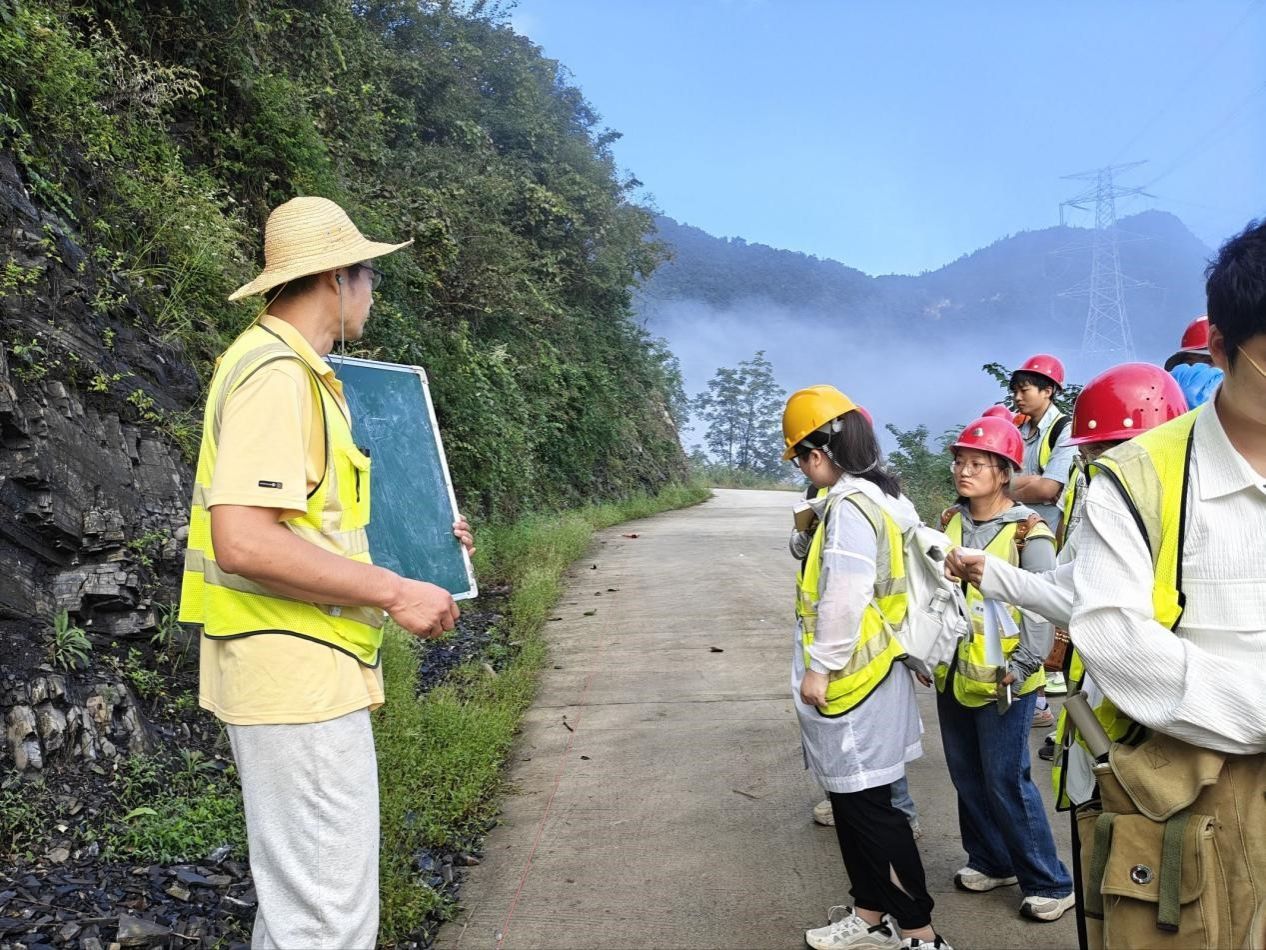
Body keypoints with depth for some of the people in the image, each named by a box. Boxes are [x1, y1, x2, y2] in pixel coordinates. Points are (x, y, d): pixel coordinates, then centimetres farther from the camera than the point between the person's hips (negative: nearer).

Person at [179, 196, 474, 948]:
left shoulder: (296, 372, 15)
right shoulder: (276, 374, -16)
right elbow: (243, 542, -27)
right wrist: (395, 592, -21)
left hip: (308, 669, 11)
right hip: (297, 671, -11)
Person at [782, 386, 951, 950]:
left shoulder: (849, 506, -20)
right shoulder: (878, 498, 11)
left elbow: (845, 596, -25)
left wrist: (819, 666, -18)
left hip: (849, 679, -10)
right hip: (861, 675, 10)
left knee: (868, 806, 0)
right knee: (852, 800, 18)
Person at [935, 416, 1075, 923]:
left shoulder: (1027, 530, -13)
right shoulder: (951, 521, 6)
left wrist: (1022, 668, -16)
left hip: (1002, 680, -6)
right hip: (952, 673, 6)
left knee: (1006, 781, -1)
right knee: (966, 776, 15)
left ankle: (1050, 883, 15)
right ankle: (991, 861, 33)